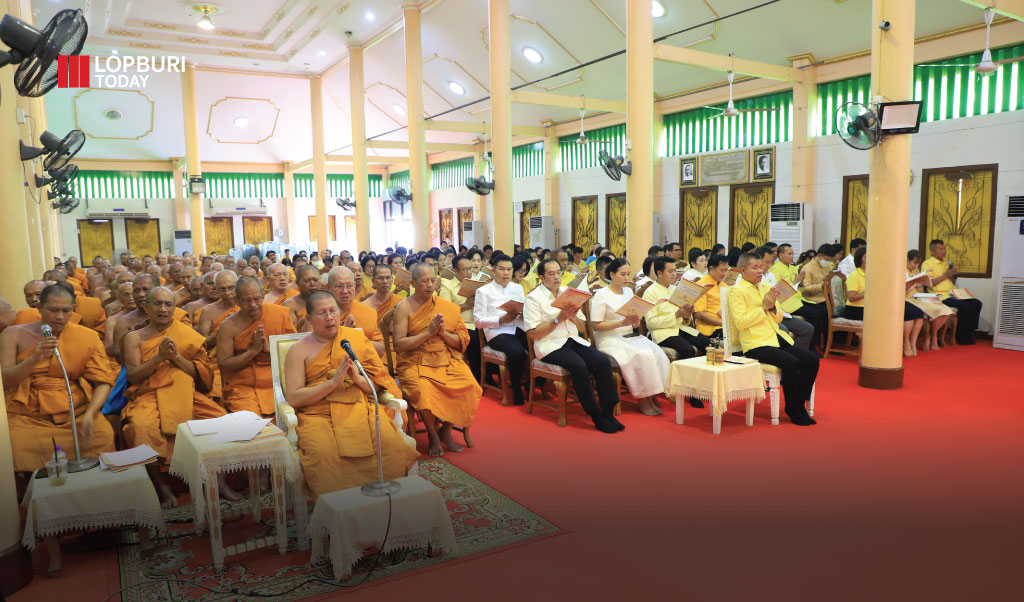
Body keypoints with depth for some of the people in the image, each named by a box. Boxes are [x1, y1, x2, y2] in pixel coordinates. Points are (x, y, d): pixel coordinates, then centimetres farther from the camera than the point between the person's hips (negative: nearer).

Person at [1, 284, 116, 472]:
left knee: (104, 434, -27)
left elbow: (103, 381, -1)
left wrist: (90, 414, -18)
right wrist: (35, 358, -18)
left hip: (74, 412, 0)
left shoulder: (87, 337, 5)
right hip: (26, 416, 0)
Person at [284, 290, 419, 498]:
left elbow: (379, 382, 14)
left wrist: (359, 379, -8)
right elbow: (293, 398, -1)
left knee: (389, 442, -29)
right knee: (324, 454, -34)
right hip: (318, 414, -1)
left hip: (359, 407, 2)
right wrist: (333, 382, -10)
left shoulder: (357, 337, 16)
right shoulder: (299, 350, 10)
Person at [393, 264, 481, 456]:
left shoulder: (448, 307, 9)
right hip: (416, 363, -3)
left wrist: (443, 332, -11)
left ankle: (446, 430, 2)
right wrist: (428, 332, -15)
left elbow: (463, 341, 6)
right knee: (423, 391, -33)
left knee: (468, 386, -23)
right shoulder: (404, 307, 0)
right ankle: (433, 435, -3)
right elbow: (399, 345, -9)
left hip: (446, 360, 3)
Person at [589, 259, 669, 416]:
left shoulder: (628, 292, 17)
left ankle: (652, 395, -12)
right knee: (641, 356, -30)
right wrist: (622, 323, -18)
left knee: (657, 353, -21)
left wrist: (636, 320, -5)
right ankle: (643, 399, -16)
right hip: (609, 339, -7)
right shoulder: (601, 295, -5)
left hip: (630, 336, 7)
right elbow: (596, 325, -11)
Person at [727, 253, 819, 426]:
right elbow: (740, 322, -15)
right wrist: (764, 307, -12)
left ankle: (799, 404, 3)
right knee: (791, 363, -27)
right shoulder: (737, 291, -3)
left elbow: (779, 318, 20)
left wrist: (773, 307, -1)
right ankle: (793, 410, -9)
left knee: (812, 359, -10)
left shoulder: (766, 287, 20)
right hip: (756, 344, -8)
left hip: (777, 338, 8)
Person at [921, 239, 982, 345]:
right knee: (964, 305, -27)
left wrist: (952, 275, 3)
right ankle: (961, 336, -13)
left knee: (976, 303, -9)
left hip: (952, 294, 8)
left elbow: (953, 283, 24)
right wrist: (945, 275, -11)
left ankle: (970, 333, -3)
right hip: (940, 295, -8)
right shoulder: (927, 264, -2)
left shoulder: (946, 263, 22)